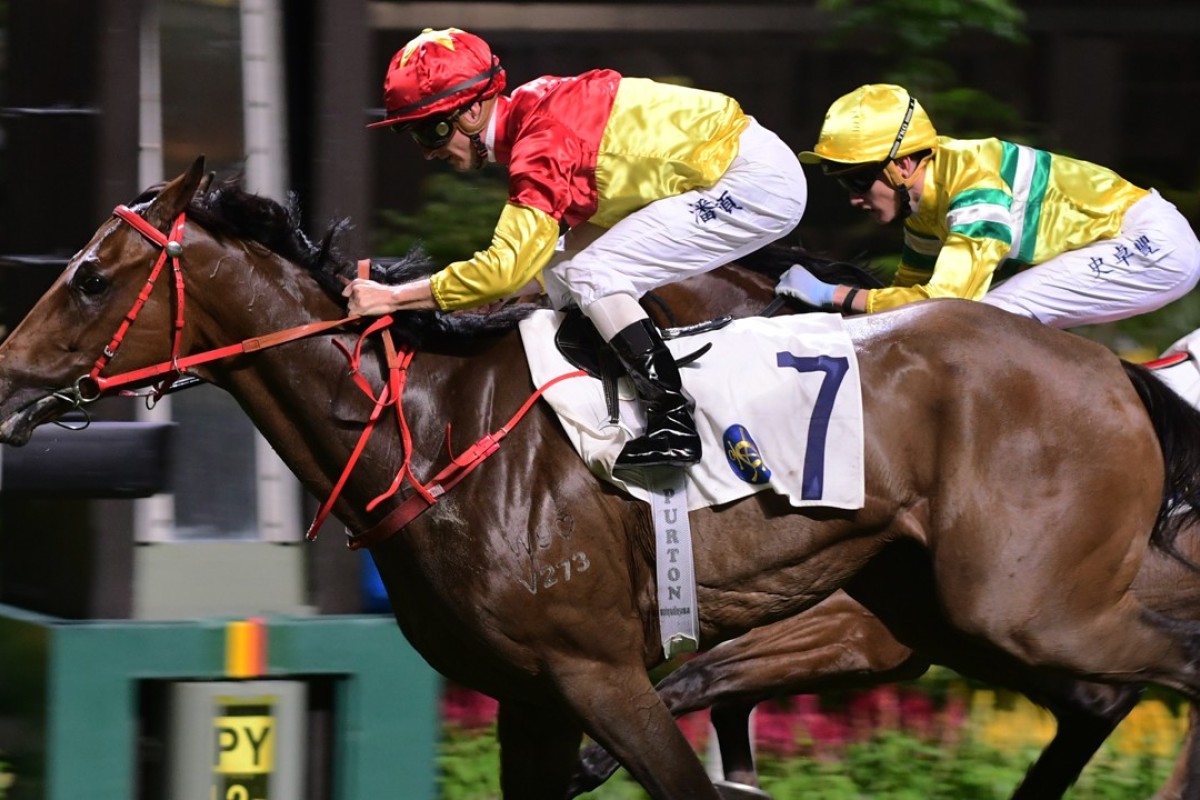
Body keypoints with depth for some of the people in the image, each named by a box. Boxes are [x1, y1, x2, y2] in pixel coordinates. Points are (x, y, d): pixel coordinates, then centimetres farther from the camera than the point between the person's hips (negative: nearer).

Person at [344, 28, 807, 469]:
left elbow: (508, 265, -27)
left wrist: (394, 297, -23)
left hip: (759, 182, -10)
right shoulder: (529, 116, 6)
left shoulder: (542, 143, -23)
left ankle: (673, 425, -15)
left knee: (592, 276, -15)